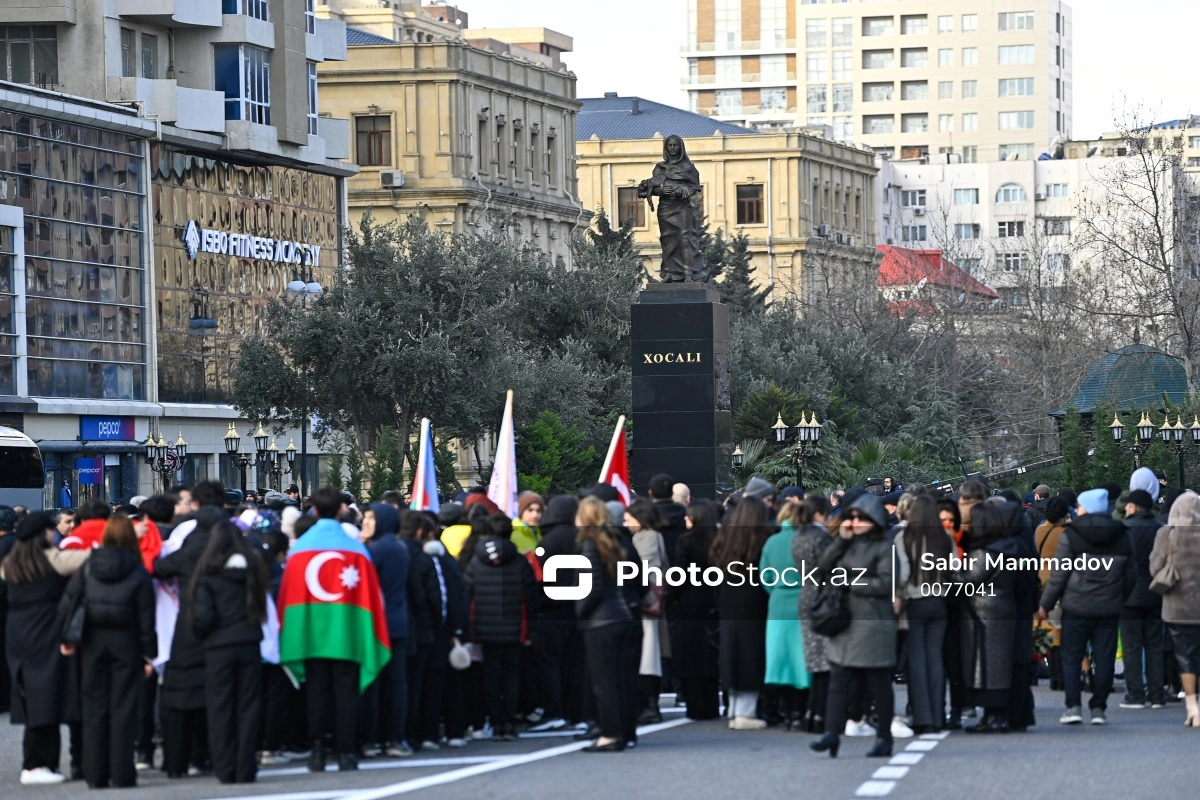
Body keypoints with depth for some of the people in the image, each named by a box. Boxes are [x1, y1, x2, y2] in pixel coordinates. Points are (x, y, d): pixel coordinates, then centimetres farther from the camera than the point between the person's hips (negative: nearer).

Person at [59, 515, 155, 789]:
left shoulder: (87, 567, 0)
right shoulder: (138, 572, -5)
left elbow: (68, 602, -3)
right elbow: (146, 616, -6)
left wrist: (66, 637, 6)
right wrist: (149, 653, 0)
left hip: (93, 642, 2)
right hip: (126, 643, -2)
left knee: (94, 707, 7)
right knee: (123, 708, 1)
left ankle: (95, 774, 7)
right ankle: (121, 774, -1)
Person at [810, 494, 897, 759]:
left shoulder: (884, 548, -3)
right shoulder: (848, 546, 16)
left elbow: (885, 583, -14)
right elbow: (821, 570, 7)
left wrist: (850, 583, -10)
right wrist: (840, 540, 1)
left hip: (873, 623, -6)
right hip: (843, 622, 6)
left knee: (878, 683, 2)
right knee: (838, 680, -2)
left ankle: (884, 738, 10)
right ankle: (832, 733, -6)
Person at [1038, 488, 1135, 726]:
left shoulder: (1071, 536, -8)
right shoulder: (1122, 537, 5)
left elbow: (1059, 574, -9)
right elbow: (1131, 574, 11)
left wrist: (1045, 604, 0)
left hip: (1077, 607, -3)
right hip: (1109, 608, 3)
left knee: (1071, 657, 5)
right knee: (1104, 658, 7)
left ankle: (1073, 706, -3)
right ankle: (1099, 708, 6)